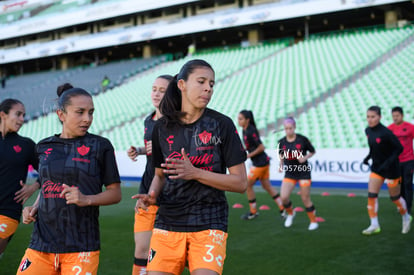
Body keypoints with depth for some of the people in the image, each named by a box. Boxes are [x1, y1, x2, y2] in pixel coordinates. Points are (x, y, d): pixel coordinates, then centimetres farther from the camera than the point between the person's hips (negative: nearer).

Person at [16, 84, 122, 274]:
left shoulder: (100, 146, 0)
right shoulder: (44, 146, 11)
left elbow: (115, 194, 1)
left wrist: (86, 199, -15)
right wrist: (34, 207, 6)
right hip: (41, 244, 3)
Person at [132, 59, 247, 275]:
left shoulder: (222, 125, -4)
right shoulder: (163, 127, 5)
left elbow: (241, 183, -6)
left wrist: (195, 173, -16)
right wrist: (152, 194, -5)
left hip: (208, 224, -2)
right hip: (168, 222, 3)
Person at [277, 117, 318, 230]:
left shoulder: (302, 139, -12)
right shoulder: (282, 142, -4)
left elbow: (312, 151, 2)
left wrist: (305, 158, -16)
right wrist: (281, 165, 0)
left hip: (303, 171, -3)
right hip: (289, 173, 3)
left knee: (305, 199, 2)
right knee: (284, 197, -11)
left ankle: (314, 221, 22)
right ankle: (290, 213, 21)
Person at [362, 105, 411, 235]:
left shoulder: (385, 133, -23)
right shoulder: (368, 131, -1)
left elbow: (399, 148, -18)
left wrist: (388, 162, -25)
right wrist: (368, 157, 2)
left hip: (391, 169, -6)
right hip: (376, 167, 6)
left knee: (395, 197, 9)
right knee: (371, 195, -4)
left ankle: (406, 217, 37)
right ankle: (374, 226, 3)